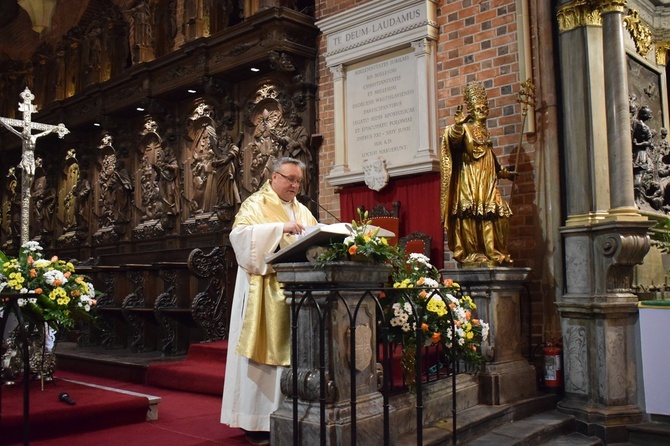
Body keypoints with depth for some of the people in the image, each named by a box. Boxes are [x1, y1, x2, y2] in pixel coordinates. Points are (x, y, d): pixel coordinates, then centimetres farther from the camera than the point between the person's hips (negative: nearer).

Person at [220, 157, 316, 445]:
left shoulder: (303, 211, 19)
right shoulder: (254, 204, 0)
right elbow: (239, 234, -17)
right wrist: (280, 228, -25)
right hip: (264, 293, -6)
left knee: (291, 353, 7)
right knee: (263, 355, -5)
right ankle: (257, 422, 2)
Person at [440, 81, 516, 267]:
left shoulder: (484, 131, 22)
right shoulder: (465, 128, -1)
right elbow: (453, 139, -25)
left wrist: (503, 172, 40)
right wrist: (457, 125, -44)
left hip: (487, 183, 7)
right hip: (470, 183, -7)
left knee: (491, 216, 0)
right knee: (472, 216, -12)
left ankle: (492, 254, 4)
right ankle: (472, 255, -11)